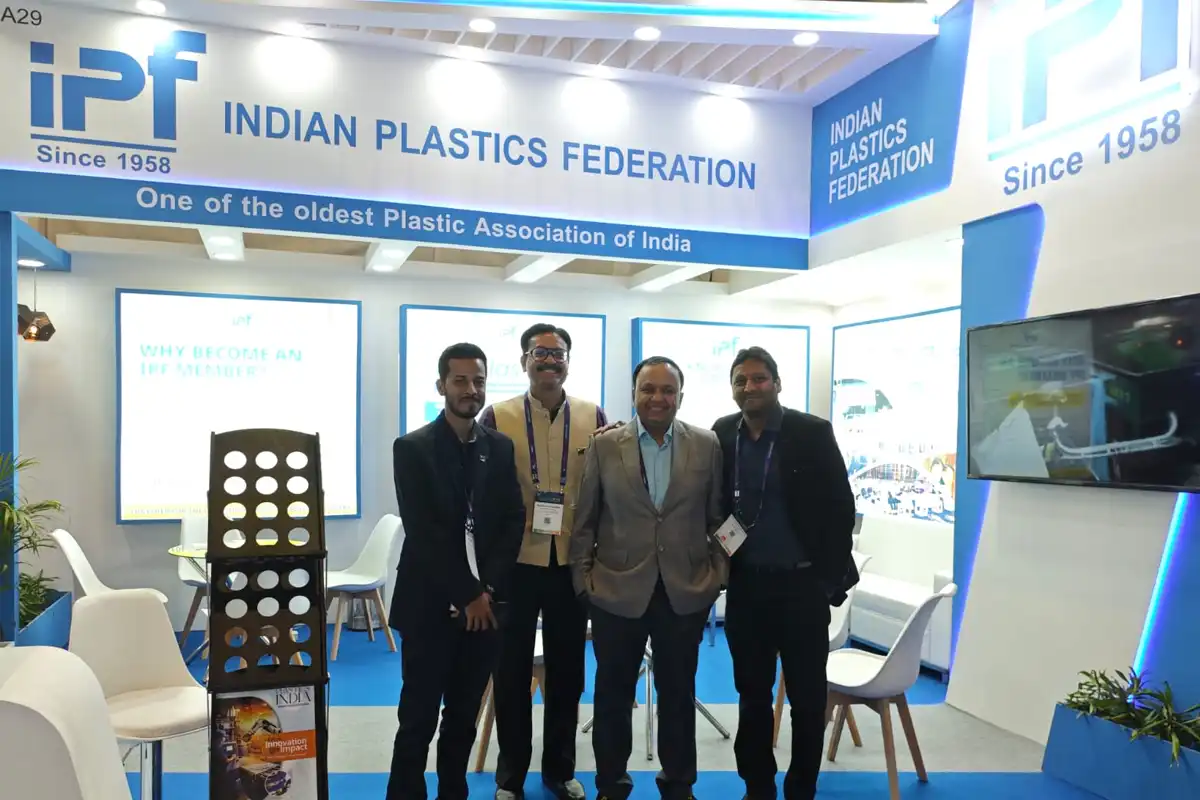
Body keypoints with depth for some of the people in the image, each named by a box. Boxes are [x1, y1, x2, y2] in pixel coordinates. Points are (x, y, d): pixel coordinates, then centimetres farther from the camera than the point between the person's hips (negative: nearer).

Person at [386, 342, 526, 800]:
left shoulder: (501, 448, 7)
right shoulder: (412, 448, -5)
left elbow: (514, 521, 4)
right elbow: (422, 531, -12)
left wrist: (488, 590, -7)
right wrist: (467, 594, -13)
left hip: (486, 602, 4)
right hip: (430, 605, -3)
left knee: (464, 717, 13)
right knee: (419, 719, 3)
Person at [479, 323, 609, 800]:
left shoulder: (593, 418, 2)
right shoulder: (498, 417, -2)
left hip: (573, 561, 1)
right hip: (515, 560, -1)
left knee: (566, 668, 13)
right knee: (512, 670, 10)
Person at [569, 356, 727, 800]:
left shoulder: (707, 445, 0)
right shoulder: (604, 446, -2)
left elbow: (719, 517, 5)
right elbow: (584, 521, 1)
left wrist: (717, 574, 0)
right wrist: (583, 578, -1)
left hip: (686, 592, 1)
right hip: (616, 590, 0)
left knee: (678, 692, 14)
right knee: (613, 693, 12)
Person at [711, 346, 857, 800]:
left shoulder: (813, 433, -7)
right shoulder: (721, 435, 2)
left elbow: (840, 507, -5)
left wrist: (831, 577, -7)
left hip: (801, 583, -2)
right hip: (745, 584, 3)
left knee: (807, 696, 8)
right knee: (752, 693, 13)